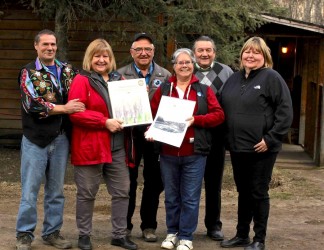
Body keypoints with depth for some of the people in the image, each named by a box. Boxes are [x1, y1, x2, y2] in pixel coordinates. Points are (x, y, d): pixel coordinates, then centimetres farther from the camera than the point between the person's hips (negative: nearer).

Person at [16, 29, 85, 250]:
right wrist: (63, 109, -14)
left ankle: (52, 232, 22)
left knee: (56, 190, 11)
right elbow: (32, 105, -13)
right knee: (30, 190, 1)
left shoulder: (68, 70, 10)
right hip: (36, 139, -4)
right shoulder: (28, 73, -1)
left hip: (61, 138, 4)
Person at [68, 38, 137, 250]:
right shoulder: (82, 81, -7)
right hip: (90, 146, -6)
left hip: (117, 146, 6)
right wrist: (105, 122, -22)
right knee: (87, 193, 5)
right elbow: (75, 113, -17)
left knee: (122, 192, 8)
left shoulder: (119, 79, 13)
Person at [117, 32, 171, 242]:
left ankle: (149, 226, 21)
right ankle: (125, 225, 19)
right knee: (128, 181, 7)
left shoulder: (165, 76, 6)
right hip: (130, 134, -1)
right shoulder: (121, 75, 4)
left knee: (154, 182, 8)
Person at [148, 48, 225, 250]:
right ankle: (172, 233, 23)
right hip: (168, 152, 2)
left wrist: (196, 119, -15)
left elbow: (218, 115, -2)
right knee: (171, 196, 11)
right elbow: (153, 114, 7)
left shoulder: (203, 89, 4)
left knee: (190, 197, 2)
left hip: (194, 153, -2)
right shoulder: (163, 89, 9)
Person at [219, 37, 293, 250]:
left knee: (259, 194, 2)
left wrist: (270, 139, -17)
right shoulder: (234, 79, 13)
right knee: (243, 193, 15)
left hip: (261, 149, -6)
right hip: (237, 148, 6)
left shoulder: (272, 78, -7)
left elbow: (285, 112, -13)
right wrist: (226, 137, 10)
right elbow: (223, 109, 20)